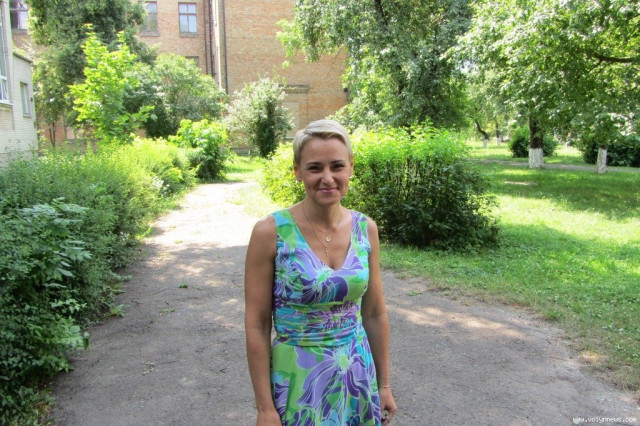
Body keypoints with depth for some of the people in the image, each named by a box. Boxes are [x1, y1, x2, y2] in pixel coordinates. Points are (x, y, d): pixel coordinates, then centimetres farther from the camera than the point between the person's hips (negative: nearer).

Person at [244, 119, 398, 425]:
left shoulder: (366, 229, -5)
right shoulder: (271, 232, -16)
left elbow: (375, 313, 4)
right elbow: (256, 325, -11)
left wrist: (384, 384, 8)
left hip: (358, 374, 4)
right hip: (298, 380, -4)